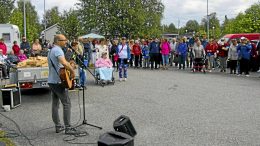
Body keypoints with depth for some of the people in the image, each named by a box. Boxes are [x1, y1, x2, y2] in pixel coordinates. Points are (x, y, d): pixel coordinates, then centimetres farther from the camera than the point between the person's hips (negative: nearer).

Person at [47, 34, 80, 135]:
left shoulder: (51, 50, 17)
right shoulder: (58, 50, -16)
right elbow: (64, 63, -34)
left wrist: (69, 70, 18)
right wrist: (72, 71, -21)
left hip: (51, 81, 10)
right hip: (58, 81, -10)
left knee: (55, 104, 13)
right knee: (67, 104, -6)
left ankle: (58, 126, 20)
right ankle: (68, 128, -4)